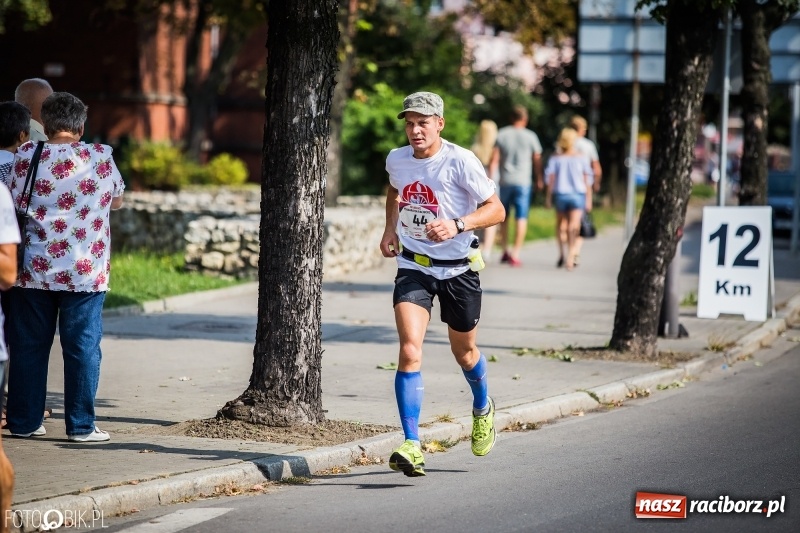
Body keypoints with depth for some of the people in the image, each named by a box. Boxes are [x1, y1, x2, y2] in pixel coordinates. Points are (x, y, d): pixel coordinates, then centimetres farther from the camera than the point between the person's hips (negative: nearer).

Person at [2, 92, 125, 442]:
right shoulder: (100, 158, -3)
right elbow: (117, 201, 13)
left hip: (33, 270, 1)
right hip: (85, 272, -1)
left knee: (28, 347, 10)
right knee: (82, 348, 4)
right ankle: (81, 426, 4)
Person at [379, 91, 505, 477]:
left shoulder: (460, 161, -15)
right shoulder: (397, 160, 0)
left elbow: (496, 209, -14)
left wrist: (457, 224, -29)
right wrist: (390, 228, 10)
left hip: (457, 268, -2)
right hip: (413, 266, 2)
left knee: (463, 351, 16)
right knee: (409, 350, -17)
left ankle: (482, 409, 49)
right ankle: (411, 445, -19)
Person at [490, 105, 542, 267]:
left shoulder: (501, 134, 2)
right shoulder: (530, 136, 0)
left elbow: (494, 159, -3)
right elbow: (537, 160, 6)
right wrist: (539, 180, 19)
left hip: (505, 181, 2)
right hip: (523, 182, -2)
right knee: (521, 218, -2)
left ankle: (505, 251, 22)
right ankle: (515, 254, -10)